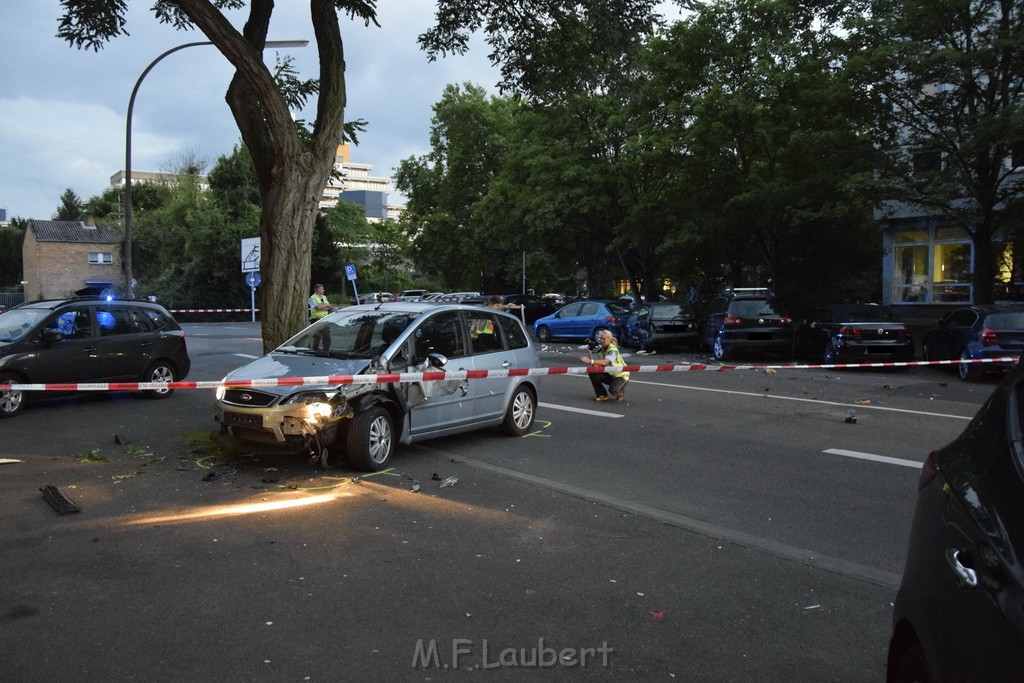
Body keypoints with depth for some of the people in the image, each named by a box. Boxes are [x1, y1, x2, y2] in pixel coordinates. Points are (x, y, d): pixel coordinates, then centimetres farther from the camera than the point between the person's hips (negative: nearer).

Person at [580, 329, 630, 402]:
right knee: (592, 374, -14)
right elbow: (599, 364, -13)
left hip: (621, 375, -7)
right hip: (609, 375, 7)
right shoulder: (601, 350, 0)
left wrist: (590, 361, -49)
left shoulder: (612, 350, -25)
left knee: (613, 389, -34)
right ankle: (602, 395, 2)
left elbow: (604, 362, -42)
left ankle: (621, 393, 6)